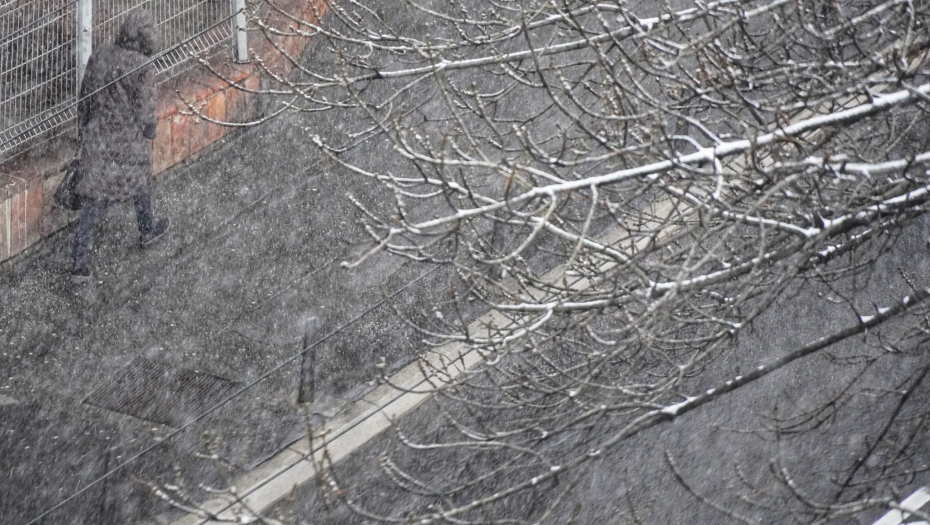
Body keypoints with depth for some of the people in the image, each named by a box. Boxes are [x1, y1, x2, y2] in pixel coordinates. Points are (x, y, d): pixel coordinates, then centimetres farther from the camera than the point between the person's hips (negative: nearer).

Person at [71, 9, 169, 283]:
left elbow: (85, 97, 2)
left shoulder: (99, 55, -7)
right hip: (128, 144, -4)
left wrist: (84, 130, 17)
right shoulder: (142, 68, -24)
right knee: (140, 182, 28)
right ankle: (147, 230, 54)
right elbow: (145, 109, -18)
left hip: (97, 139, 4)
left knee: (92, 202, 10)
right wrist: (149, 131, 5)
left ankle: (80, 264, 7)